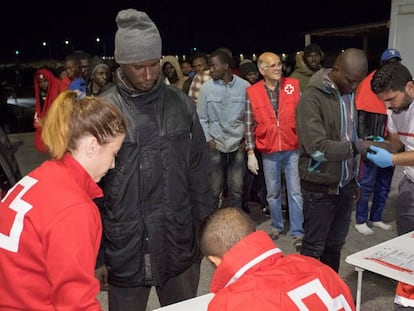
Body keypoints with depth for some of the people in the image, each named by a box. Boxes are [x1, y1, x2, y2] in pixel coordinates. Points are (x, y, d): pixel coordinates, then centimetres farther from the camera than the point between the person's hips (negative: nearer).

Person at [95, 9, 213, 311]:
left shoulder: (181, 104, -1)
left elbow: (198, 173, 5)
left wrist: (205, 231, 7)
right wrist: (95, 255, -2)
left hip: (181, 246, 3)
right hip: (125, 251, -2)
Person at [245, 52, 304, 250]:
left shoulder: (293, 86, -1)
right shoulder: (252, 93, -2)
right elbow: (249, 126, 0)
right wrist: (250, 153, -2)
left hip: (293, 149, 0)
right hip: (269, 152, 1)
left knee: (295, 192, 3)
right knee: (273, 193, 14)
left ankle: (297, 233, 13)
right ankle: (277, 226, 33)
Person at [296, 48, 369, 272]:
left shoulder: (351, 93, 6)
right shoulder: (312, 98, -17)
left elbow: (353, 135, 13)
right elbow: (317, 148, -24)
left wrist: (357, 177, 10)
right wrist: (357, 147, -22)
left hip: (345, 184, 6)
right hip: (320, 186, -6)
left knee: (336, 243, 18)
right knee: (314, 246, 7)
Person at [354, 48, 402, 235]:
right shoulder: (369, 82, -8)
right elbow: (361, 116, -12)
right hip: (372, 143, -6)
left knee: (384, 185, 14)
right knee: (367, 185, 2)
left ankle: (376, 218, 27)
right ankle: (360, 221, 14)